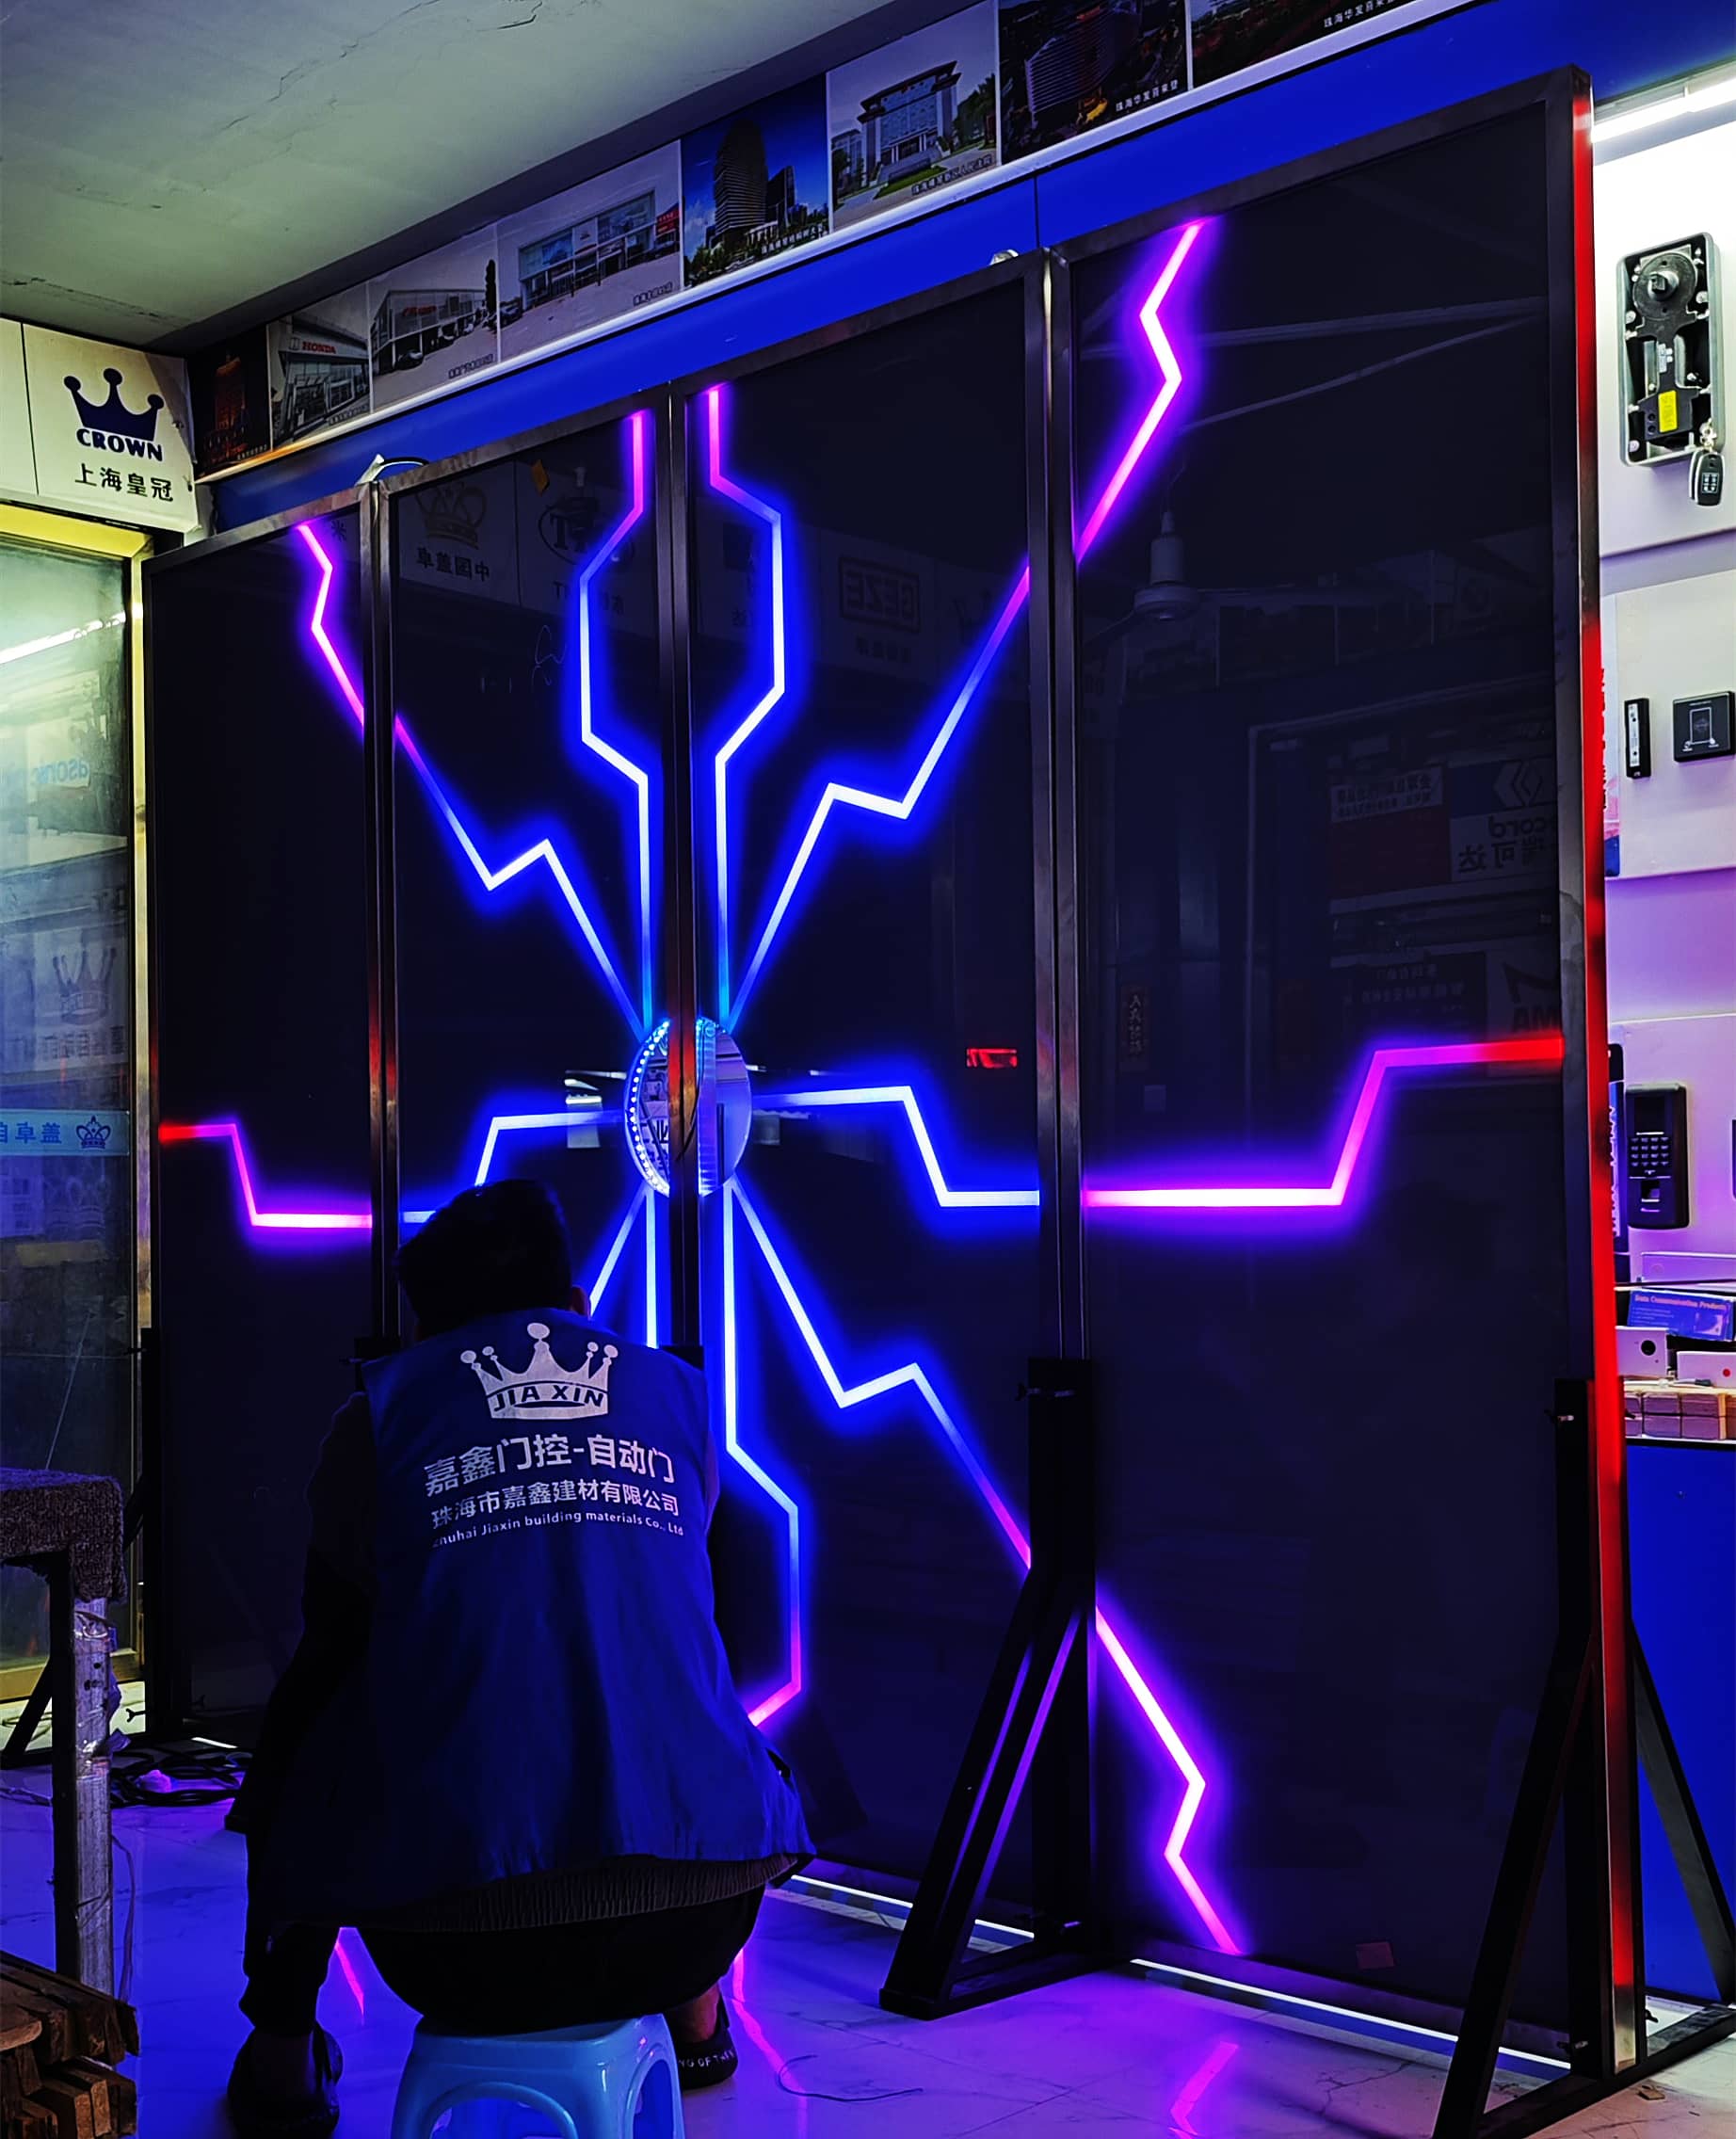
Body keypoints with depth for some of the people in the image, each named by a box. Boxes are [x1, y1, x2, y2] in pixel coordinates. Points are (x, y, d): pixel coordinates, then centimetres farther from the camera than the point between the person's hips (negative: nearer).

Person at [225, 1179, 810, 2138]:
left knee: (304, 1755, 30)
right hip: (695, 1921, 2)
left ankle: (281, 2061, 43)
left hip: (453, 1944, -1)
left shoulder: (378, 1410, 7)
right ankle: (695, 2021, 52)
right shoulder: (680, 1392, 13)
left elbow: (334, 1626, 22)